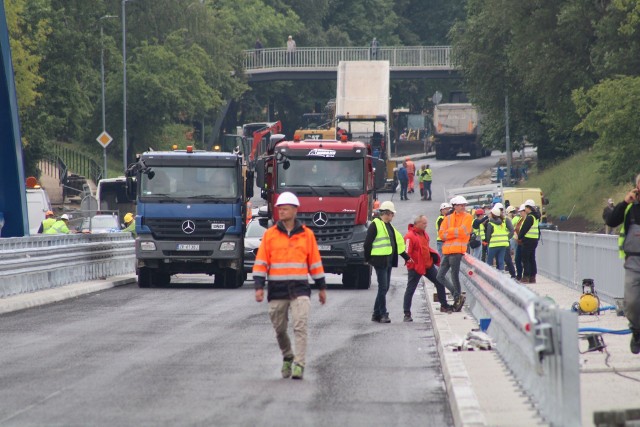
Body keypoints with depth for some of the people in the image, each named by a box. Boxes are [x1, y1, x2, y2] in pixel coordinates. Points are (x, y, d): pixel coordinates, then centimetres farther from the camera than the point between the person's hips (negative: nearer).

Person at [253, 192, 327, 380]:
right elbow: (261, 262, 3)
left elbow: (315, 262, 12)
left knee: (300, 326, -14)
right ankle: (287, 358, 32)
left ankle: (299, 364, -15)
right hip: (277, 289, 1)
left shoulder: (306, 234, 5)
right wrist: (259, 287, -6)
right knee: (280, 328, 9)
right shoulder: (270, 234, 4)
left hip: (300, 288, -1)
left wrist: (322, 287, 15)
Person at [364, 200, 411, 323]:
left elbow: (397, 244, 23)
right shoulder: (375, 225, -8)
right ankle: (383, 314, -7)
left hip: (388, 261, 9)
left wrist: (406, 257, 21)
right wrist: (368, 259, -9)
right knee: (383, 288, -10)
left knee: (384, 288, 9)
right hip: (380, 261, -9)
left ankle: (376, 314, 14)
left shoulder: (389, 226, 18)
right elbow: (368, 243, -10)